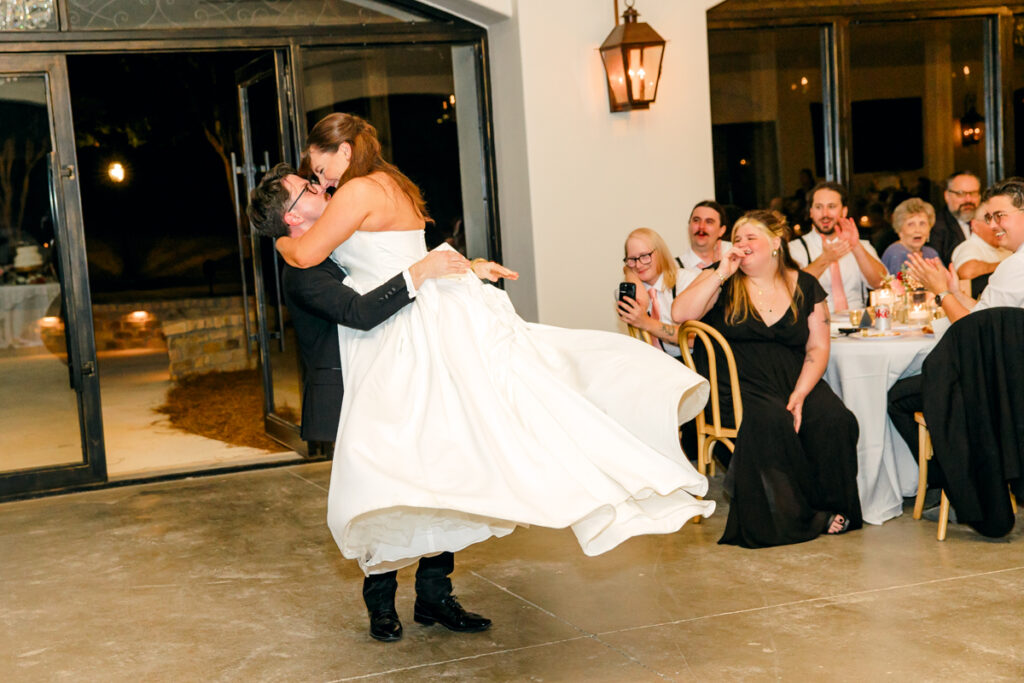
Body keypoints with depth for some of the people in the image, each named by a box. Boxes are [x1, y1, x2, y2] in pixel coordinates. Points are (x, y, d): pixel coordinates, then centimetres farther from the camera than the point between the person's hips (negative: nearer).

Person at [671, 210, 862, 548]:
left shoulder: (805, 286, 11)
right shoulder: (723, 280, 6)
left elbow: (818, 347, 5)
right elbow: (680, 314, -11)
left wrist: (798, 395, -11)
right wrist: (721, 273, -13)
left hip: (794, 379, 3)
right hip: (737, 383, -3)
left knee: (836, 420, -25)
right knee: (772, 420, -33)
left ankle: (834, 508, -8)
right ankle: (807, 516, -19)